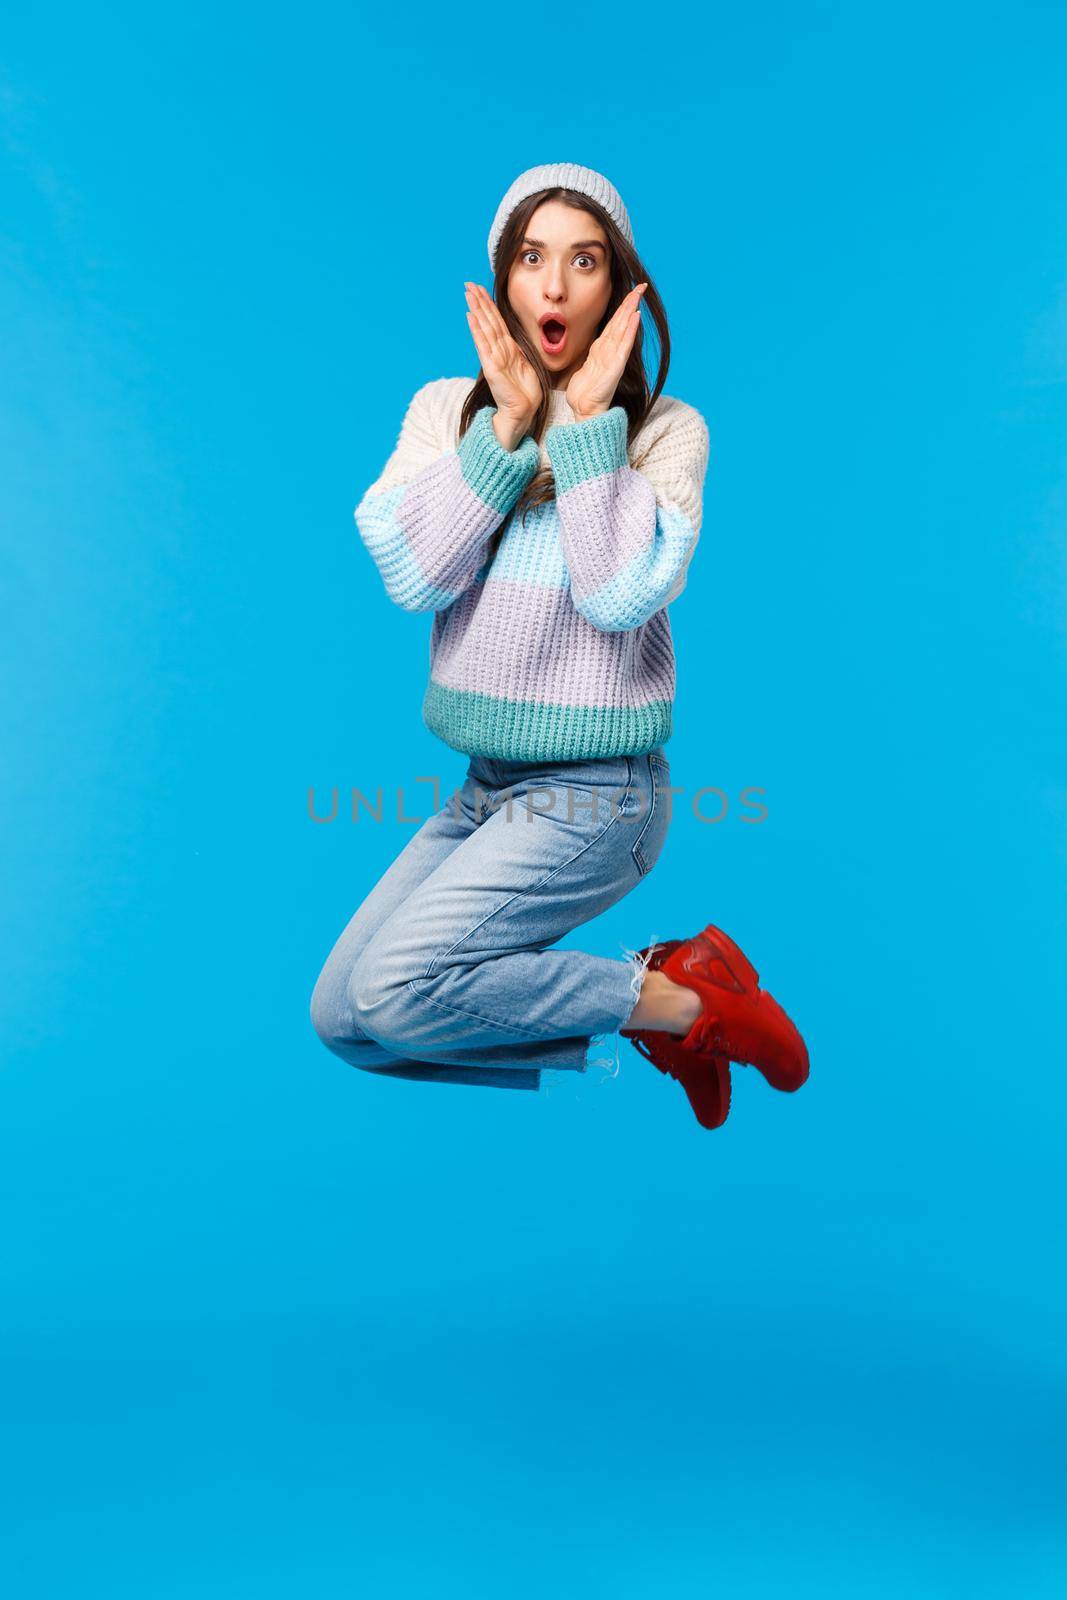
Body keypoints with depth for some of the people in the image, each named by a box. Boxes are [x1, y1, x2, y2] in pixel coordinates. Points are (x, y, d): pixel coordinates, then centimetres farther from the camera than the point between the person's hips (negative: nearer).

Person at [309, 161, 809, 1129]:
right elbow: (412, 580, -10)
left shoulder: (666, 429, -5)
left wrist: (587, 420, -16)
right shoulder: (446, 409, 5)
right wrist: (508, 425, -13)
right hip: (484, 784, 6)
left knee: (394, 989, -21)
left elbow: (619, 596, -21)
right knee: (339, 1018, -1)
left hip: (595, 792, -5)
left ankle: (681, 1004, -3)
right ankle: (634, 1025, 6)